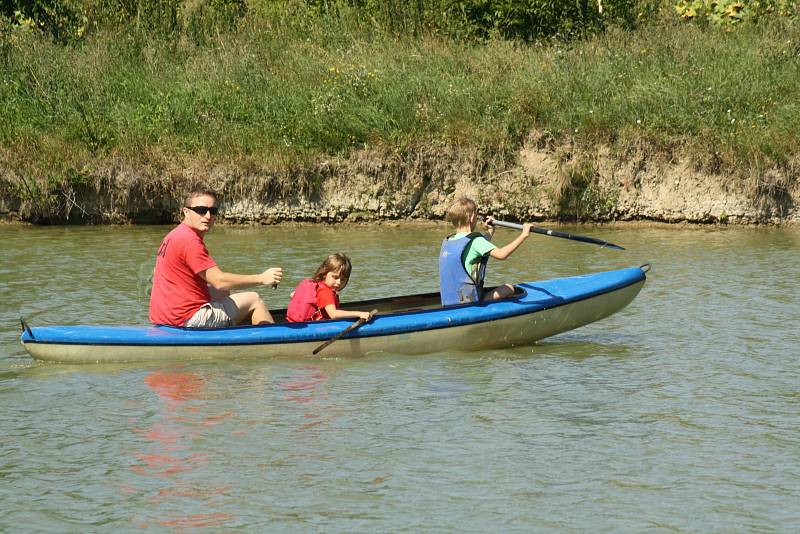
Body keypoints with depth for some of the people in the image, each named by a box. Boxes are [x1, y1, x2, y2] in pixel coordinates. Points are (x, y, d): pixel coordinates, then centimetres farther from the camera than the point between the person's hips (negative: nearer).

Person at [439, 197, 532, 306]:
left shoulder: (447, 241, 11)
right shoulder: (474, 241, -14)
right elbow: (501, 254, -27)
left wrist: (490, 232, 39)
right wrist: (523, 235, -21)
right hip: (471, 304, -8)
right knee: (509, 288, 7)